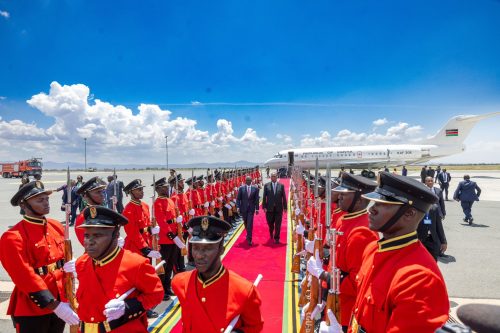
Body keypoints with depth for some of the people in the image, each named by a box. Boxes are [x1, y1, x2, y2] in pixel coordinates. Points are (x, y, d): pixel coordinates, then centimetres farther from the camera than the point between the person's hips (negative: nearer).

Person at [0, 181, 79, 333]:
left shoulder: (56, 226, 3)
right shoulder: (13, 237, -17)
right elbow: (26, 278, -21)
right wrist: (55, 306, -23)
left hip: (60, 302, 6)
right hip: (31, 308, -6)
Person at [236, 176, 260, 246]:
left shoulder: (255, 189, -1)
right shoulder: (241, 188, -1)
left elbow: (257, 199, 1)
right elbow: (238, 198, 0)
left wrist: (257, 208, -2)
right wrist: (238, 207, -10)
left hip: (251, 209, -2)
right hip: (243, 208, 2)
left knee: (250, 224, -8)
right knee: (246, 223, 16)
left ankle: (249, 239, -4)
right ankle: (248, 234, 39)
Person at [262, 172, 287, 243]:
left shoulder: (281, 186, 3)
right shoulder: (266, 185, 2)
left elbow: (284, 197, 3)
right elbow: (264, 197, 0)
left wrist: (285, 207, 0)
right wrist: (264, 207, -6)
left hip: (278, 208, 0)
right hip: (269, 208, 0)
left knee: (278, 224, 1)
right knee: (270, 223, 11)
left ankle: (276, 238, 13)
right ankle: (271, 232, 42)